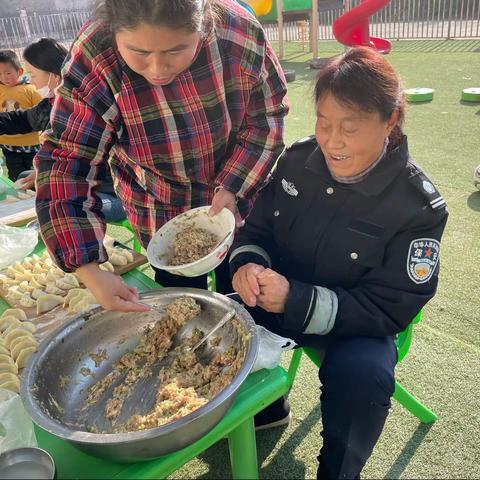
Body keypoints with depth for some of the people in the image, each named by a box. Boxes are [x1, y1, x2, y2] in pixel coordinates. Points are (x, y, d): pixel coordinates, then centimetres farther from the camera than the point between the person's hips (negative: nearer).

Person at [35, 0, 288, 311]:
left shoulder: (241, 31, -25)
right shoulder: (91, 65, -28)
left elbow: (266, 117, -13)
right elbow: (66, 166, -25)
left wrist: (233, 189, -24)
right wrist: (88, 270, -34)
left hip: (240, 203, 2)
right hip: (162, 224, -1)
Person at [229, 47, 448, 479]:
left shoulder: (417, 204, -20)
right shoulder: (299, 158, -7)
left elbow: (389, 309, -20)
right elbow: (258, 227, 2)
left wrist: (297, 300, -33)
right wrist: (248, 264, -23)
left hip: (355, 322, -4)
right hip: (276, 298, 5)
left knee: (364, 375, -32)